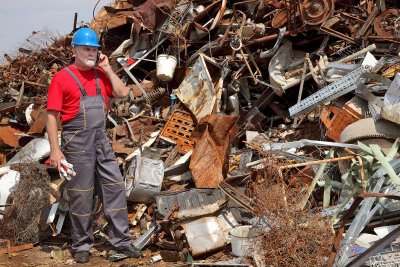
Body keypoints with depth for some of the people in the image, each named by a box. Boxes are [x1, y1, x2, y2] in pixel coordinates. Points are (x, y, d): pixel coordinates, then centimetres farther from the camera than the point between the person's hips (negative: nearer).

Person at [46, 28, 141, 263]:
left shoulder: (101, 74, 11)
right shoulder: (63, 77, -5)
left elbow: (123, 93, 2)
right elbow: (52, 116, -8)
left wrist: (107, 68, 1)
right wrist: (55, 149, -14)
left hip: (101, 140, 5)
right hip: (77, 142, -5)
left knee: (115, 187, 4)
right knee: (81, 194, 2)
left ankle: (121, 240, 13)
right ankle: (82, 245, 15)